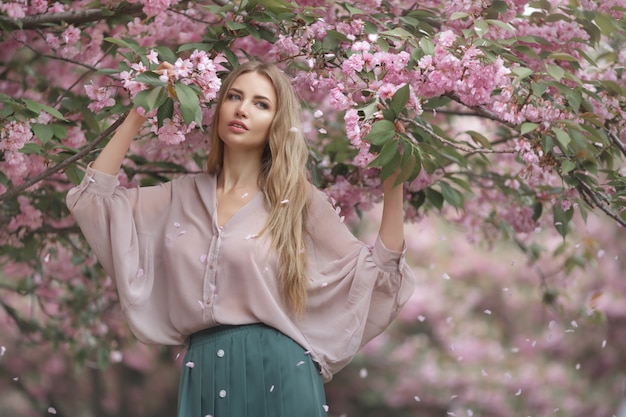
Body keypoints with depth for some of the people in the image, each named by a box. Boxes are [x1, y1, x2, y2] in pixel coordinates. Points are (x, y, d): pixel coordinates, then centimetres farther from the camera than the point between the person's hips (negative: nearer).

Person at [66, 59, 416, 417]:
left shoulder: (298, 200, 3)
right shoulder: (183, 195, 12)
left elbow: (376, 275, 2)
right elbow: (93, 197, 10)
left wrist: (394, 186, -5)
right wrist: (137, 117, 9)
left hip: (279, 373, -3)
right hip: (205, 374, 3)